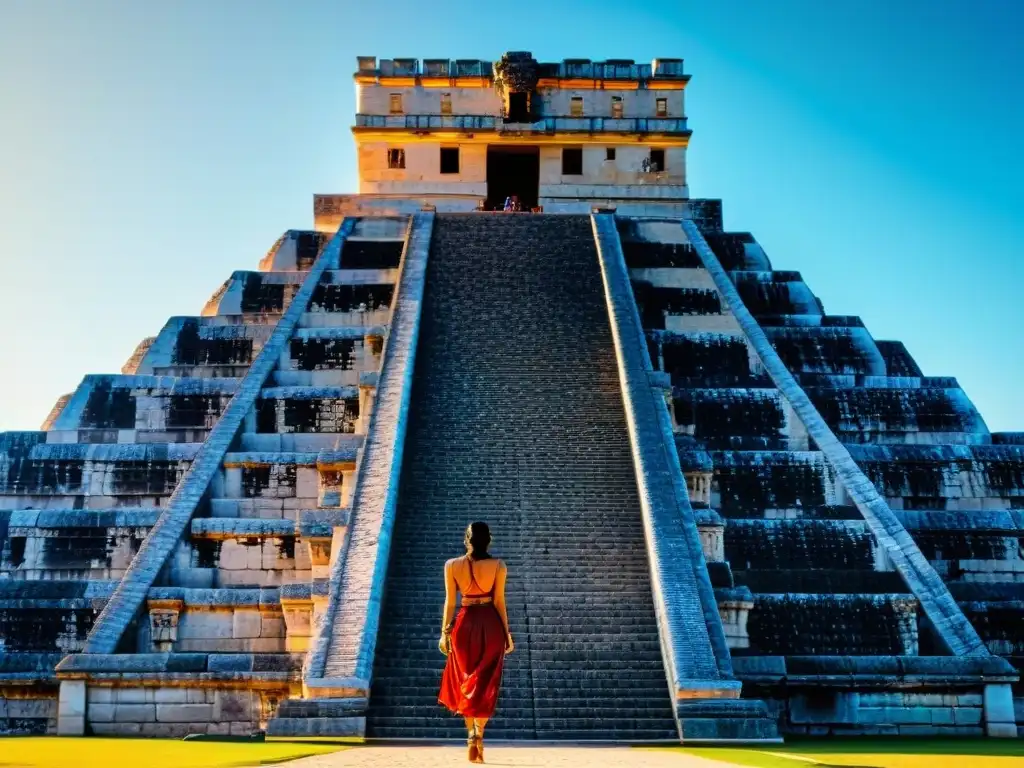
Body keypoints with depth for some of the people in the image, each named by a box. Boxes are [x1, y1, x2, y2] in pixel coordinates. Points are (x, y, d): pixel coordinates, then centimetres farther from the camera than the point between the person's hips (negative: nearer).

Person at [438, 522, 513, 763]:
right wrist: (507, 633, 3)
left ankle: (471, 734, 13)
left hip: (465, 623, 1)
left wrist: (445, 632, 6)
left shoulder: (452, 565, -2)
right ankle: (478, 735, -5)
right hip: (490, 624, -1)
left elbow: (450, 601, -2)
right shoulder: (498, 566, -5)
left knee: (465, 680, 17)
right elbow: (499, 601, -5)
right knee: (484, 683, 7)